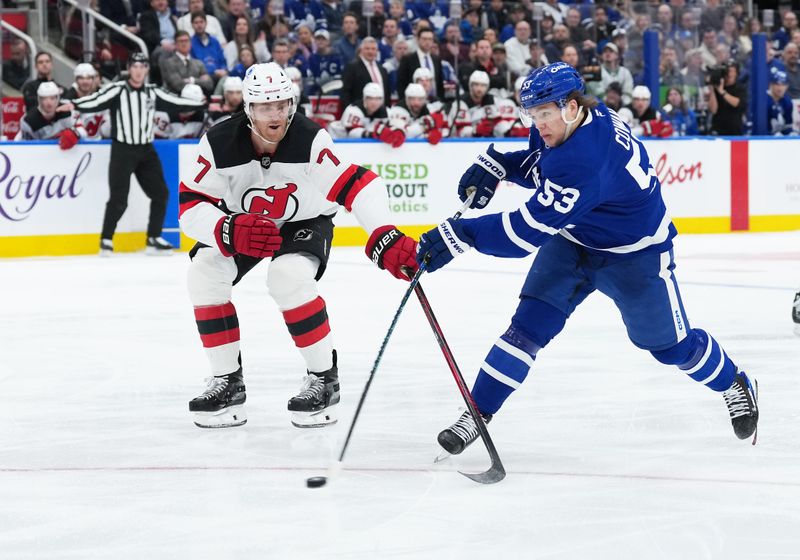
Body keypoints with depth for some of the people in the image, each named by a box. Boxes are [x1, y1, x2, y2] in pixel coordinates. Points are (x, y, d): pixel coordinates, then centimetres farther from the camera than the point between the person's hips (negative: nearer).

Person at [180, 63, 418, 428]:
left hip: (306, 222, -3)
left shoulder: (310, 140, -32)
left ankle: (324, 378, -12)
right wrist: (230, 231, -43)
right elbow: (191, 206, -22)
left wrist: (385, 239, -54)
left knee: (289, 277, -31)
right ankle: (228, 383, -4)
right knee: (204, 273, -19)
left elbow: (358, 186, -39)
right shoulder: (219, 144, -25)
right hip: (242, 221, 3)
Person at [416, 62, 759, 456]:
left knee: (670, 345, 9)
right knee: (530, 324, -8)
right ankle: (477, 413, -5)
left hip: (634, 253, -7)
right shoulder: (565, 121, -14)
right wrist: (496, 165, -10)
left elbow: (529, 229, -42)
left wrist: (460, 235, -45)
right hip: (573, 240, 7)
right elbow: (541, 163, 10)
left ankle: (736, 385, 37)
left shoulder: (586, 161, -41)